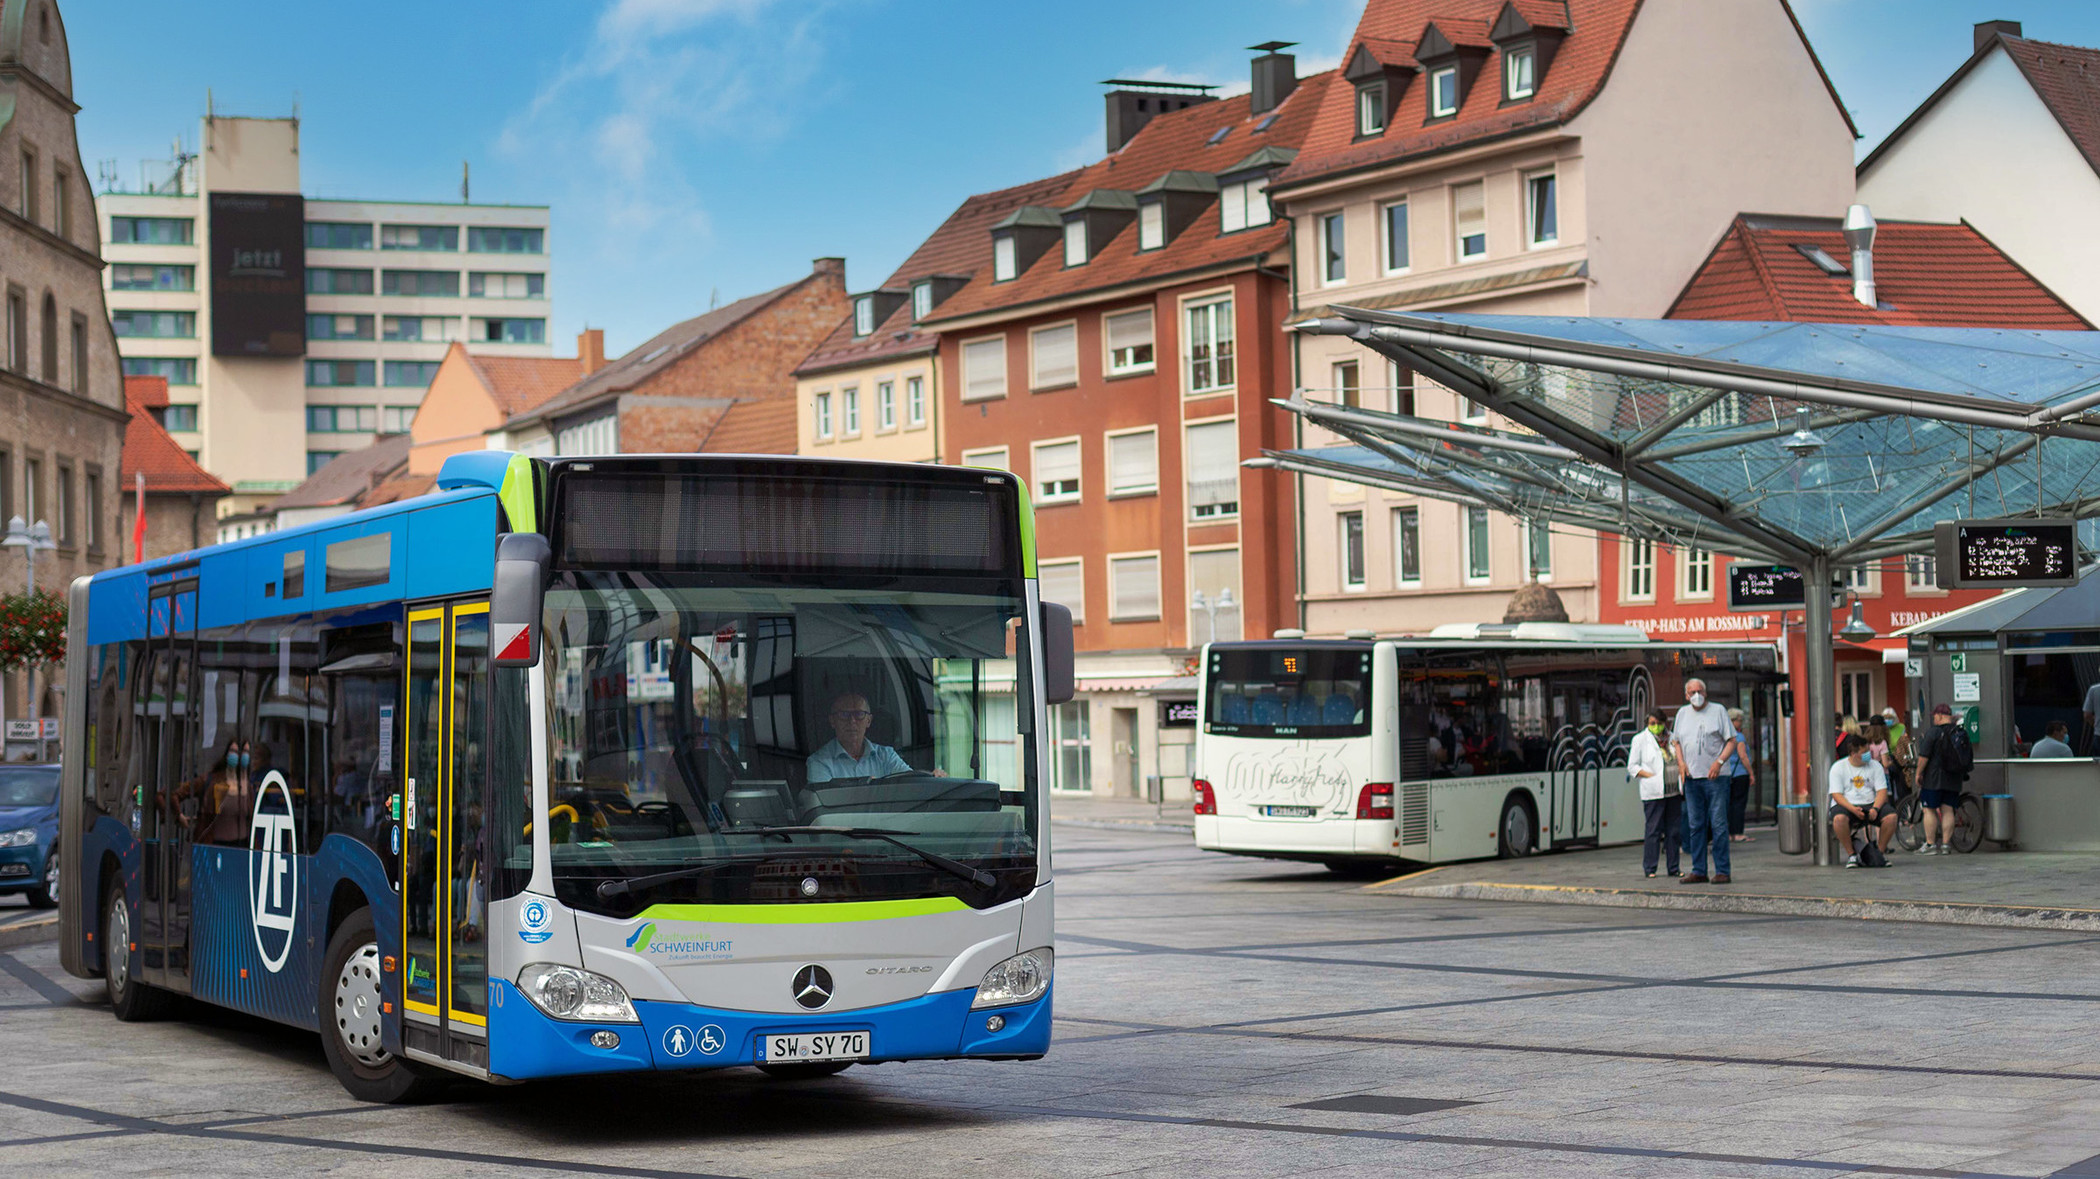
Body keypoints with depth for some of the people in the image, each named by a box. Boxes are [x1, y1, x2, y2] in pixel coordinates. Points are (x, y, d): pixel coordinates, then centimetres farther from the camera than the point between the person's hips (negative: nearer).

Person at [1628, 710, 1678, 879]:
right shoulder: (1640, 739, 2)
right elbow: (1632, 766, 1)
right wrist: (1651, 776, -12)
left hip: (1673, 791, 5)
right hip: (1653, 792, -5)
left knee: (1673, 830, 5)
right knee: (1653, 830, -7)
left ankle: (1673, 868, 11)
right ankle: (1649, 868, -2)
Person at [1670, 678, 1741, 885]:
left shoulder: (1718, 711, 1)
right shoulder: (1682, 713, 14)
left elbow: (1732, 740, -1)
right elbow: (1676, 741, 21)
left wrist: (1719, 762, -14)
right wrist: (1681, 763, 3)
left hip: (1715, 776, -5)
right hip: (1691, 776, 5)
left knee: (1718, 824, -6)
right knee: (1695, 825, 6)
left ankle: (1722, 871, -3)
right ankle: (1698, 871, 10)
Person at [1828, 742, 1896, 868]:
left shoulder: (1875, 765, 7)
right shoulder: (1838, 767, -1)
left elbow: (1882, 791, 0)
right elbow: (1836, 795, -9)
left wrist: (1875, 809, -20)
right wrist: (1853, 809, -26)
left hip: (1870, 804, 3)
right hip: (1846, 805, -3)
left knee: (1891, 816, -26)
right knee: (1839, 818, -37)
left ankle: (1881, 852, -6)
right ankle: (1851, 855, -19)